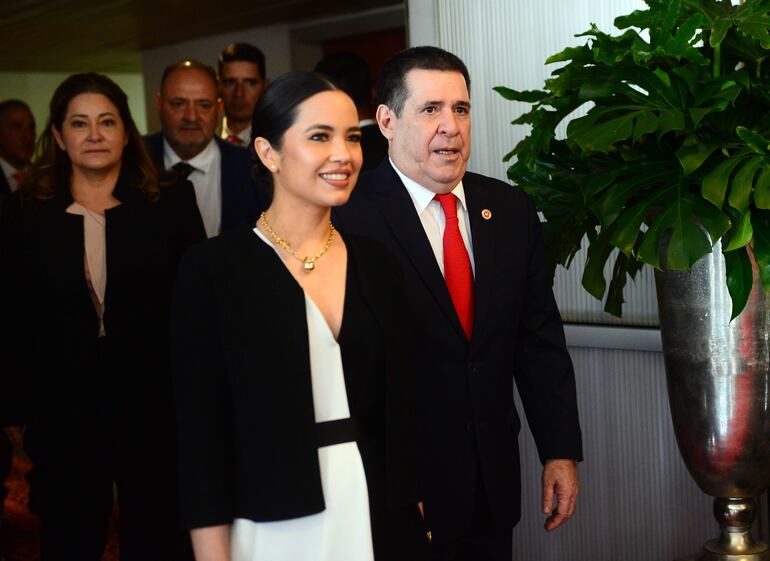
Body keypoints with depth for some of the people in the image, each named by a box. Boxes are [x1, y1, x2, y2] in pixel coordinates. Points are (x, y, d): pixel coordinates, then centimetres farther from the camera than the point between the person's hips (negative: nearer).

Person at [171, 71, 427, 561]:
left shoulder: (378, 264, 5)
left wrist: (414, 521, 5)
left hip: (380, 521, 4)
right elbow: (201, 431, -9)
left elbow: (399, 410, 7)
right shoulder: (214, 268, -9)